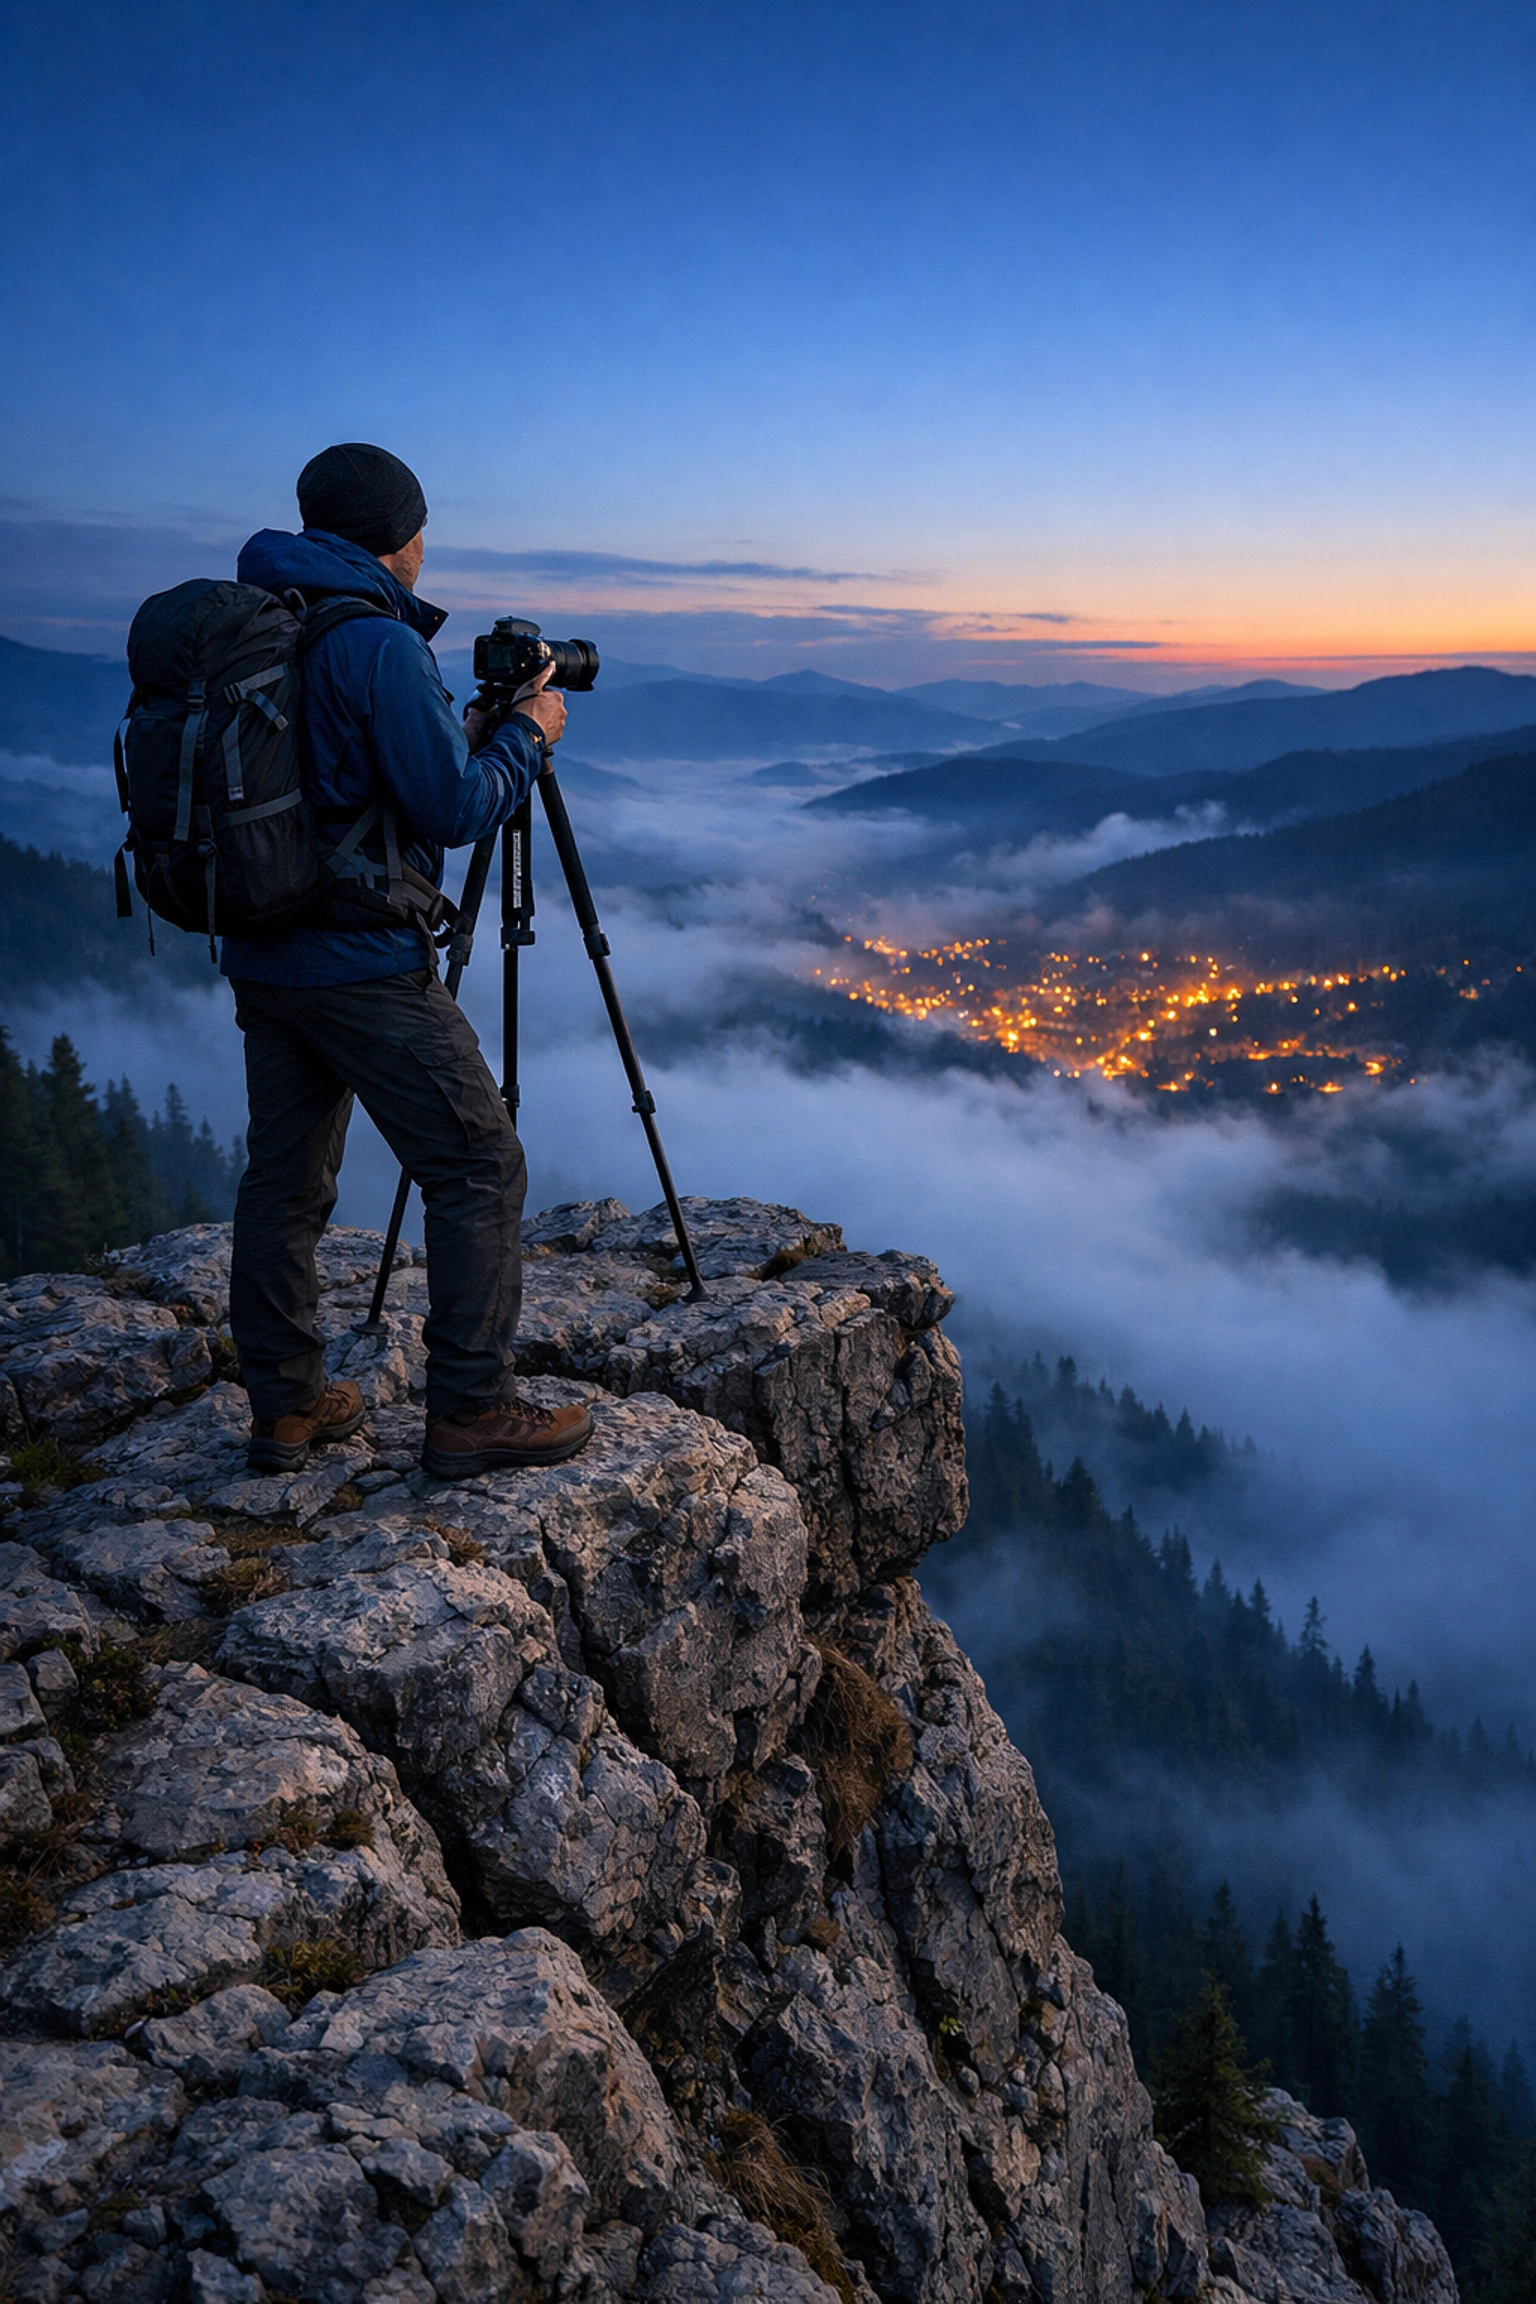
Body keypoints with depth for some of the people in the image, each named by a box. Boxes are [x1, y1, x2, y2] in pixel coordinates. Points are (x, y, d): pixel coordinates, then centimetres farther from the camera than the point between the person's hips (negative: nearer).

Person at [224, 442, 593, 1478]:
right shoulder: (381, 645, -15)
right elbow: (455, 811, -15)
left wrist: (462, 737, 21)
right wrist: (524, 735, 2)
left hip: (261, 957, 9)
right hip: (364, 967, -9)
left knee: (285, 1176, 14)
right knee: (481, 1168, 0)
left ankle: (286, 1404, 22)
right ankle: (472, 1410, 2)